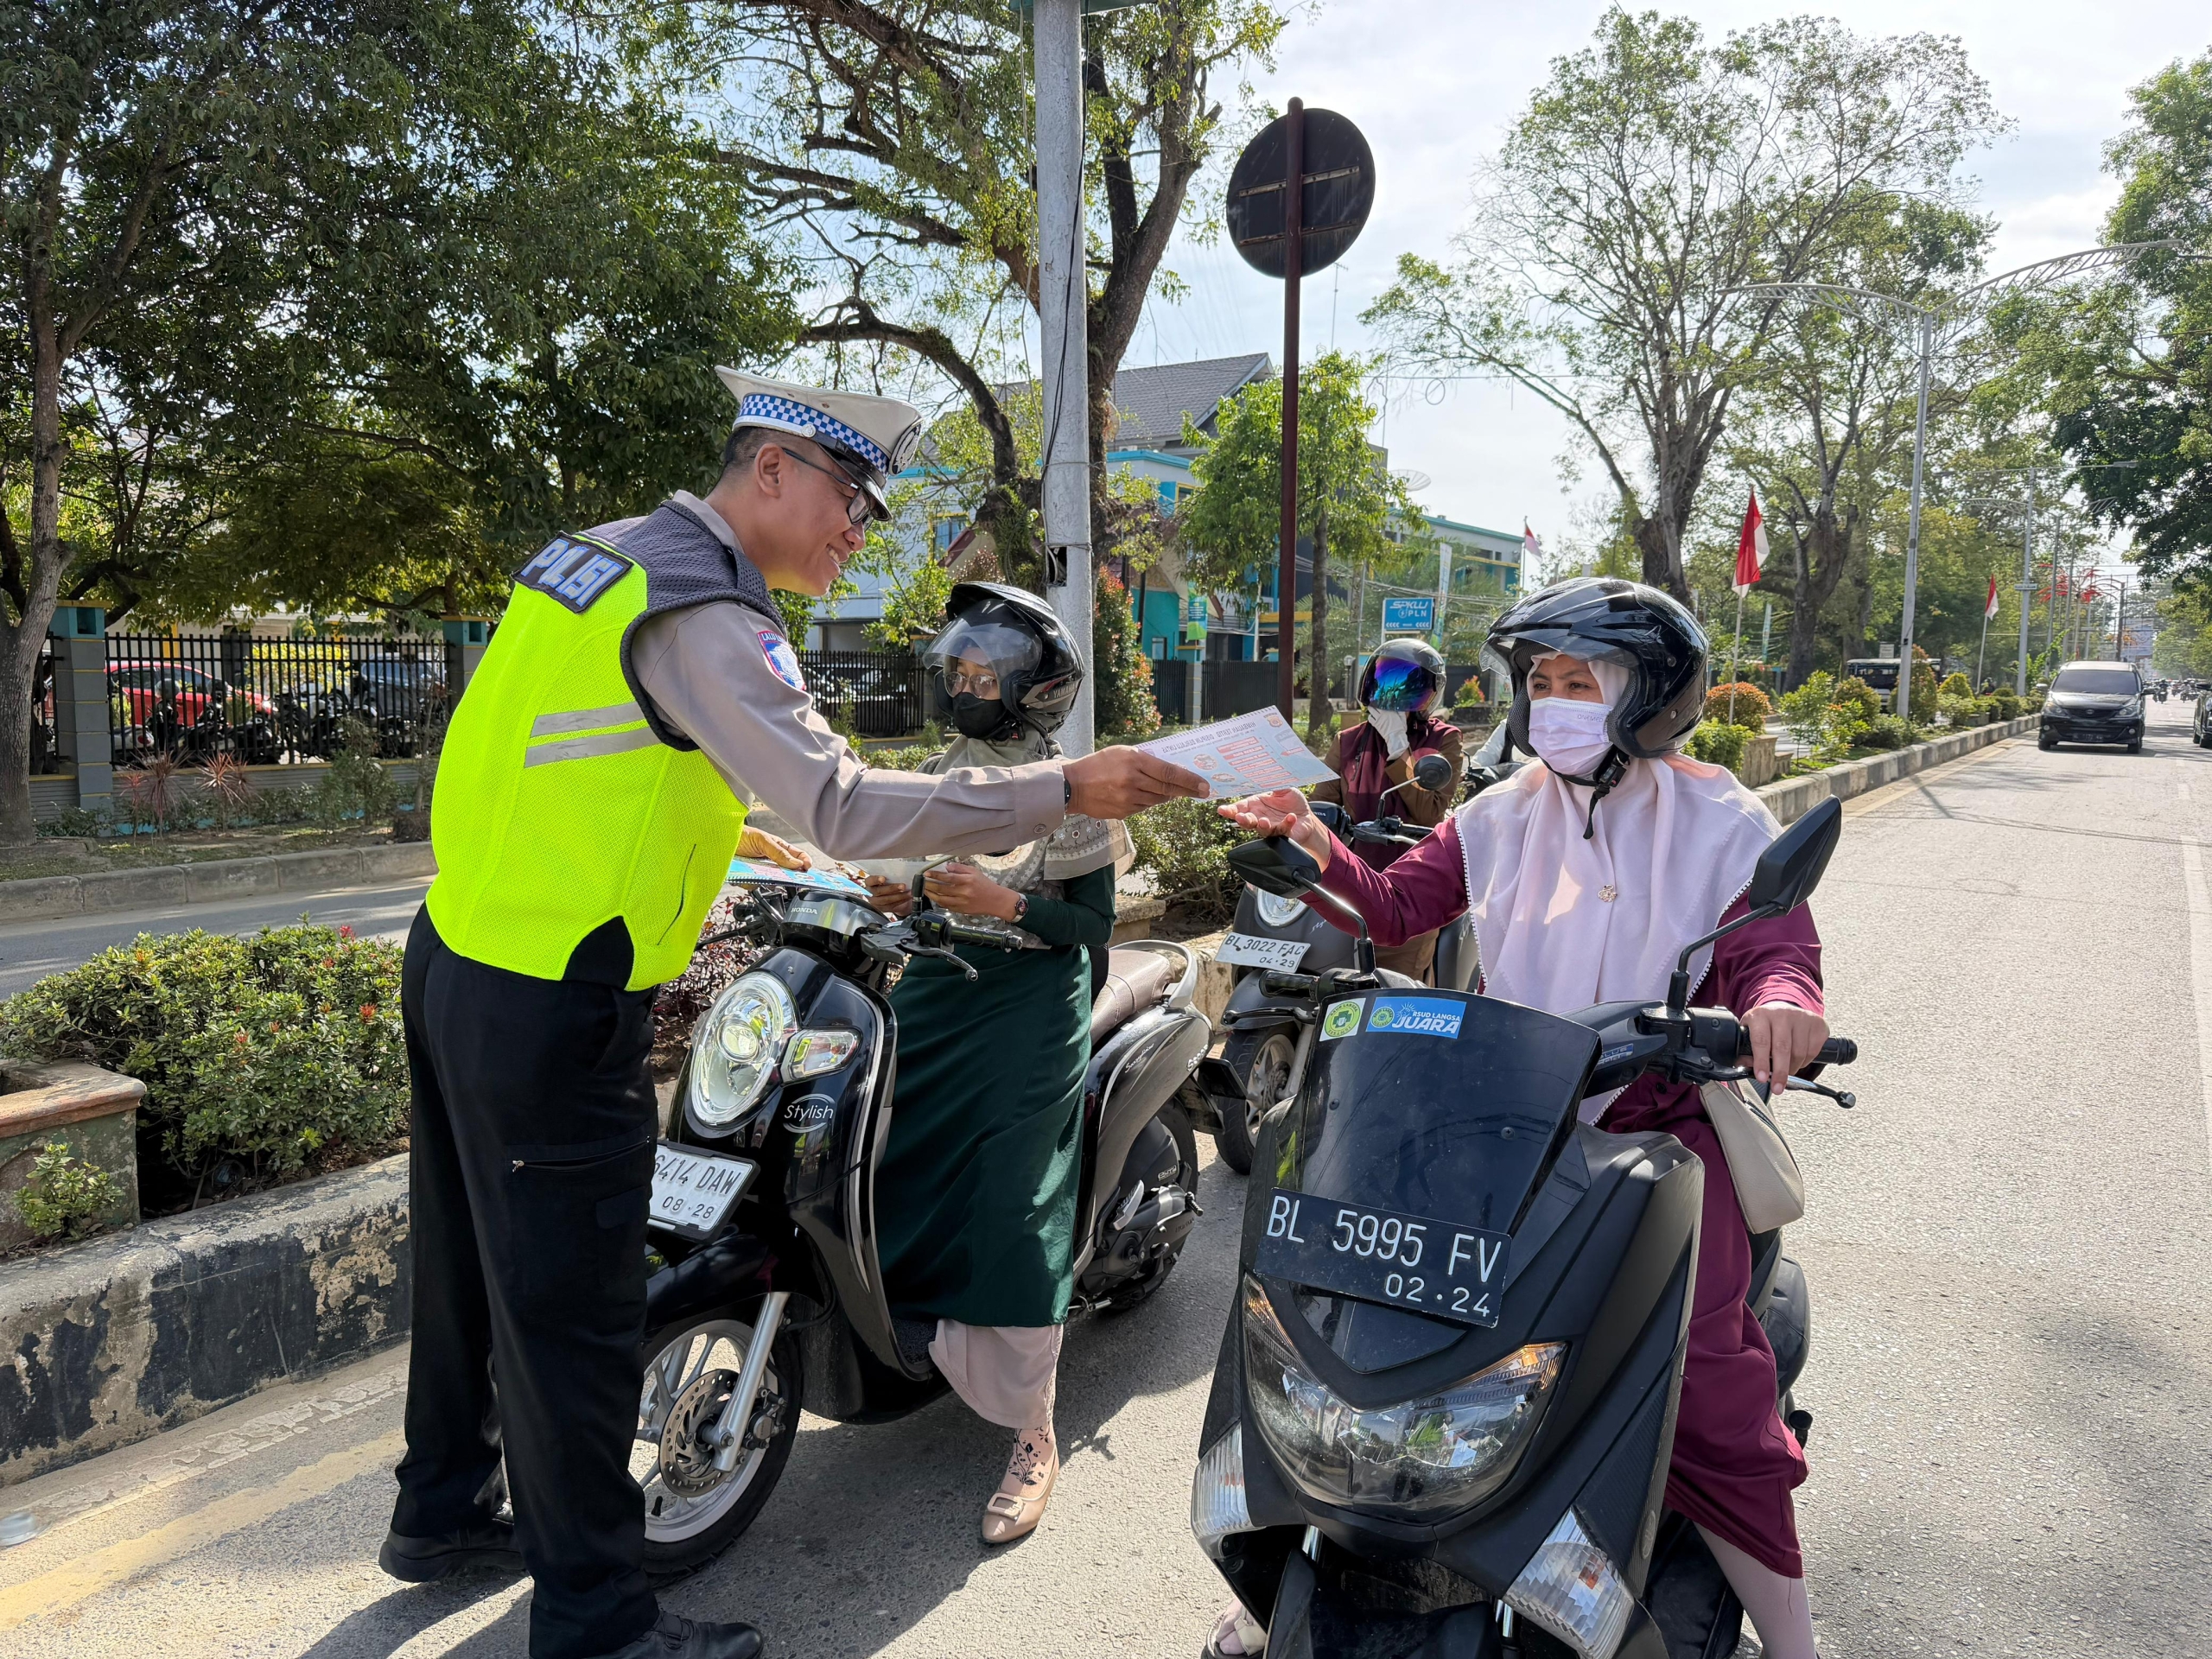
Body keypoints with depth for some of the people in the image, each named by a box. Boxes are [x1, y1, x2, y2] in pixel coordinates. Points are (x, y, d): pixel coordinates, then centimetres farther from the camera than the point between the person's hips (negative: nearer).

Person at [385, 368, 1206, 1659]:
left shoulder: (599, 553, 11)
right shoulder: (702, 612, -19)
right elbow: (843, 807, -27)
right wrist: (1066, 789, -24)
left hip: (456, 958, 10)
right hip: (555, 1010, -10)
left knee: (475, 1260, 22)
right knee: (574, 1308, 2)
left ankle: (444, 1510, 41)